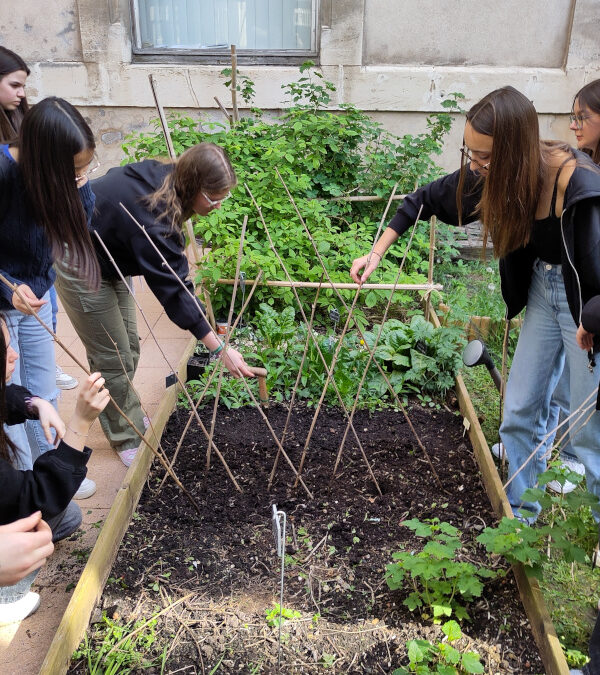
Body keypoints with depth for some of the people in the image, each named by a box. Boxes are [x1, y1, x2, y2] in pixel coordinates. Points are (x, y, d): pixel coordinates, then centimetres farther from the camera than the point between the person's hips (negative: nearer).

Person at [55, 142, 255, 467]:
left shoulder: (162, 176, -15)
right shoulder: (153, 221, -39)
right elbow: (173, 290, -37)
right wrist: (220, 348, -34)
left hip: (110, 260, 8)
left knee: (129, 348, 14)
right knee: (113, 360, 1)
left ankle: (125, 416, 33)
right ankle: (127, 440, 18)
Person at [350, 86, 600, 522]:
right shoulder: (491, 175, -11)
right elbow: (428, 198, 2)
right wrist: (377, 253, 0)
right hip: (542, 287, 6)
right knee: (521, 412, 10)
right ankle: (521, 515, 29)